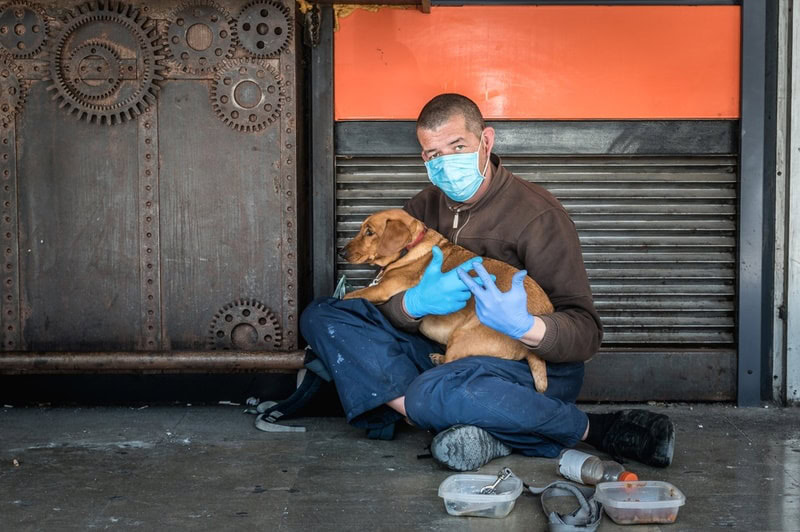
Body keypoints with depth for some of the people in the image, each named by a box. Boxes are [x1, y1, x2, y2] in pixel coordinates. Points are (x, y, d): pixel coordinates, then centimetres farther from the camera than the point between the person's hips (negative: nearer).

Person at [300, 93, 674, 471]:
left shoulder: (538, 216, -14)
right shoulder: (423, 209, 5)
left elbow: (586, 334, -18)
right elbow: (386, 302, -1)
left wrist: (521, 326, -39)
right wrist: (415, 303, -27)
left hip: (533, 363, -7)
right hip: (446, 353, 7)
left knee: (435, 395, -41)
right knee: (321, 316, -6)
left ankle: (591, 430, -20)